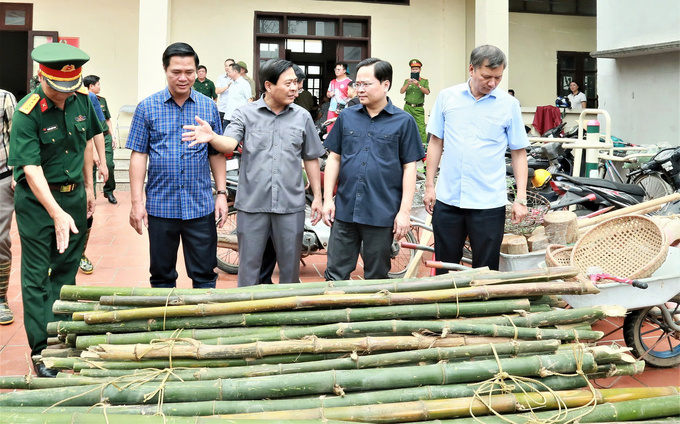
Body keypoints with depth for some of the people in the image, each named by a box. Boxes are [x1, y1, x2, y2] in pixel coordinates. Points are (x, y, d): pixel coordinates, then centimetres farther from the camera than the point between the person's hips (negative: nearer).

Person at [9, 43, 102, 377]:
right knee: (37, 275, 1)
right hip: (37, 200, -5)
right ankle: (42, 351, 7)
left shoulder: (82, 99, -3)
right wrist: (57, 214, -32)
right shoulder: (27, 113, -20)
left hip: (75, 195, 5)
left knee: (66, 269, 13)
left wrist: (88, 187, 15)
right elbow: (31, 168, -24)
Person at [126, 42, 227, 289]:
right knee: (161, 275, 11)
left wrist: (222, 193, 2)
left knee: (205, 274, 6)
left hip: (201, 206, 1)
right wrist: (136, 201, -6)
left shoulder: (208, 107, 5)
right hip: (160, 206, -1)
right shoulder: (147, 108, 0)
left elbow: (217, 154, 9)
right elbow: (138, 155, -1)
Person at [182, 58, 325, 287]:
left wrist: (317, 196, 9)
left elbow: (311, 158, 11)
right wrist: (212, 137, -38)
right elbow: (229, 143, -15)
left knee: (290, 266, 11)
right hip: (252, 204, -1)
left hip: (290, 205, 2)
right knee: (249, 265, 7)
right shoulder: (245, 113, 0)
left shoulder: (302, 117, 6)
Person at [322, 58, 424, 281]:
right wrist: (328, 198, 4)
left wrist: (405, 211, -6)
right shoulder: (346, 117, 6)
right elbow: (334, 158, 11)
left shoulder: (404, 122, -2)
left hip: (382, 214, -2)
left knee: (376, 278, 10)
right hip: (344, 210, 3)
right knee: (335, 275, 7)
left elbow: (409, 167, -2)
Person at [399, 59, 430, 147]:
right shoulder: (407, 80, 13)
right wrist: (408, 84, -19)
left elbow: (427, 92, -9)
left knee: (421, 126, -12)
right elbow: (401, 91, -1)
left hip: (419, 108, -3)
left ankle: (423, 145, -13)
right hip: (408, 107, 3)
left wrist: (418, 85, -24)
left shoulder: (424, 81, 7)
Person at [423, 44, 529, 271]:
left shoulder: (509, 104, -1)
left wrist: (521, 198, -4)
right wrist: (429, 186, 6)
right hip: (448, 199, 2)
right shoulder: (447, 97, 2)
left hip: (489, 203, -1)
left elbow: (519, 153, 2)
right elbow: (435, 142, 9)